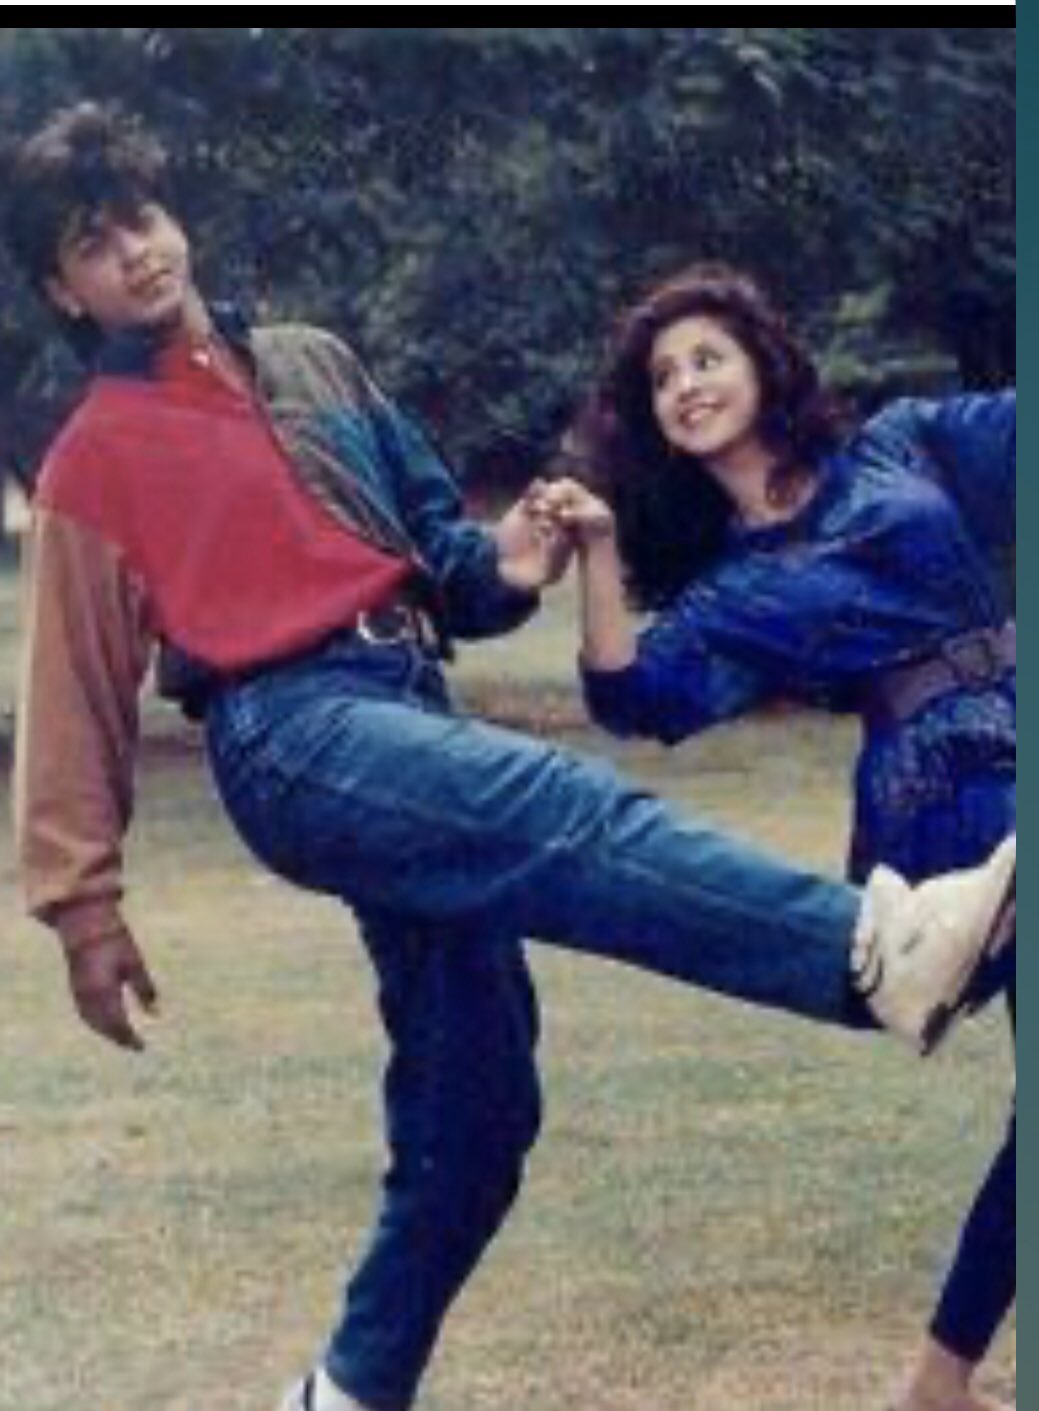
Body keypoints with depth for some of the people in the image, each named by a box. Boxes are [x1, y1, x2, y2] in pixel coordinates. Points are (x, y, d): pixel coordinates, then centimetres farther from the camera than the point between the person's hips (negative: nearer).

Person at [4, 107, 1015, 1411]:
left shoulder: (314, 365, 22)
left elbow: (431, 541, 23)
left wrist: (500, 567, -1)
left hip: (412, 716, 6)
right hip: (294, 733, -6)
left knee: (474, 1109, 4)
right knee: (560, 808, -33)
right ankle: (874, 952, -53)